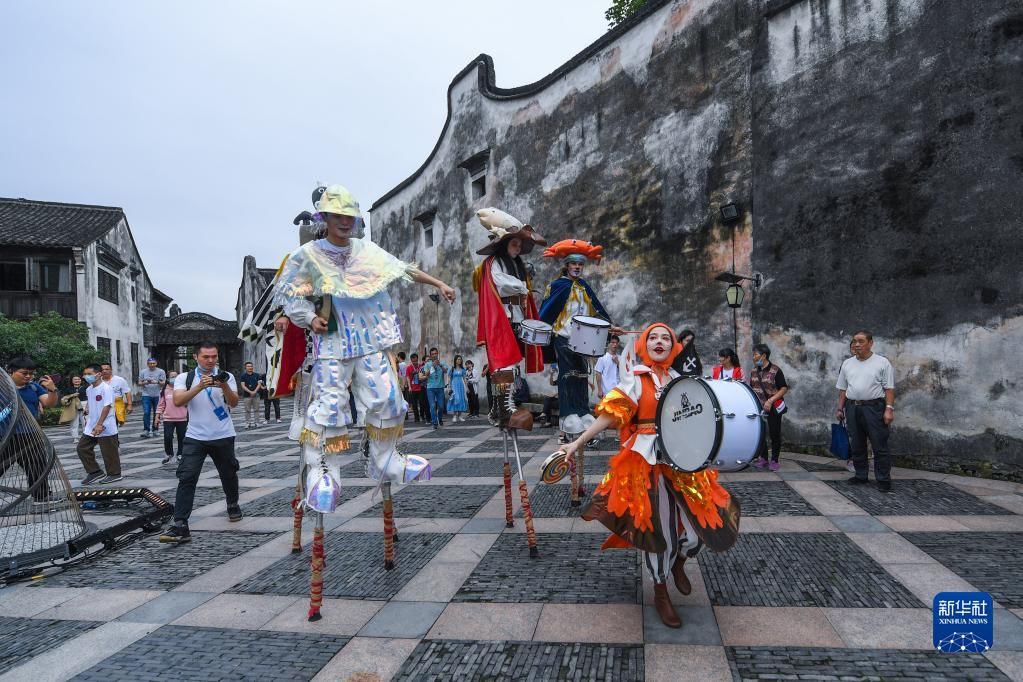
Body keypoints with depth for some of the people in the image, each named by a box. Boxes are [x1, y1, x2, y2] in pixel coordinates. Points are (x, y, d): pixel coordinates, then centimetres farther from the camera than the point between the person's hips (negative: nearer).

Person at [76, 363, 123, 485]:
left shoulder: (106, 388, -15)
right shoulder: (89, 389, 10)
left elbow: (107, 407, -21)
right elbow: (90, 407, 20)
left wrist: (99, 425, -25)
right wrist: (88, 421, 19)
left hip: (105, 428, -9)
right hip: (91, 428, 9)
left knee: (109, 452, 0)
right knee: (82, 448, 8)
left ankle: (114, 474, 14)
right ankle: (95, 472, 18)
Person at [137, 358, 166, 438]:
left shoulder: (161, 372, 3)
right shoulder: (143, 372, 9)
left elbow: (163, 383, -2)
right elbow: (139, 383, 9)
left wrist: (157, 382, -22)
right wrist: (145, 383, -13)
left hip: (157, 395, 0)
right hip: (146, 395, 0)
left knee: (156, 413, 5)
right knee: (146, 413, -9)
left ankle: (154, 430, 16)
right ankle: (146, 430, -10)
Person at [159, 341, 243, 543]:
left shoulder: (226, 376, 0)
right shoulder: (185, 378, 0)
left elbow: (234, 403, -12)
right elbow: (177, 401, -16)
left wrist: (224, 386, -30)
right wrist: (200, 386, -28)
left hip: (223, 436, 1)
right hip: (195, 437, -1)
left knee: (229, 474, 16)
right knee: (186, 478, -12)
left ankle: (233, 505, 42)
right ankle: (180, 526, -14)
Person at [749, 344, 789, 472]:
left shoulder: (775, 370, -11)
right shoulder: (754, 371, 7)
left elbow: (784, 389, -12)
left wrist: (770, 401, -20)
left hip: (773, 408, -5)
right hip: (758, 407, 5)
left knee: (774, 434, 2)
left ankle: (774, 461, 12)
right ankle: (763, 458, 19)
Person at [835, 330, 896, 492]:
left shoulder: (882, 362, -3)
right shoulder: (847, 364, 11)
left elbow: (889, 388, -6)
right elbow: (842, 389, 14)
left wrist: (889, 409, -14)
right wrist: (840, 408, 10)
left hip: (874, 408, -5)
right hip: (852, 408, 5)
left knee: (880, 446, -2)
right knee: (856, 445, 11)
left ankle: (883, 479, 5)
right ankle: (861, 475, 23)